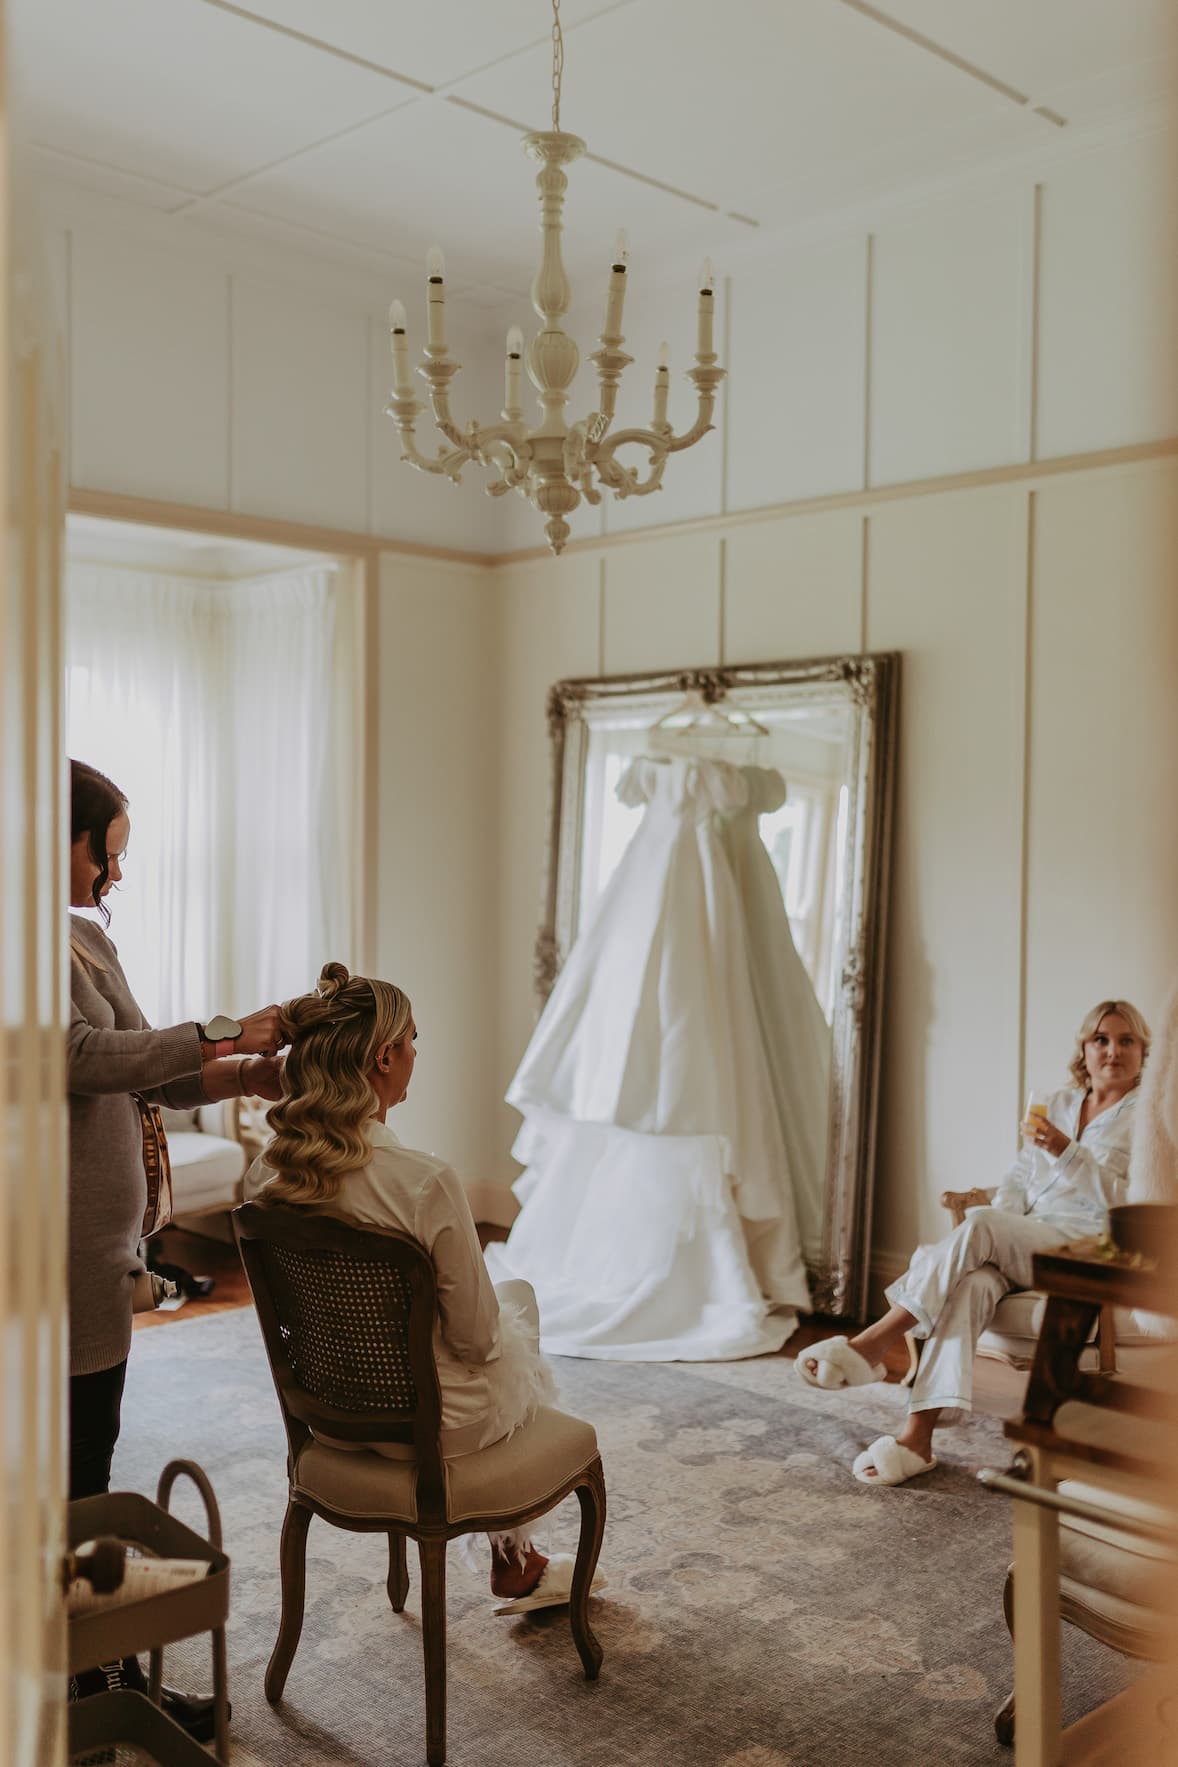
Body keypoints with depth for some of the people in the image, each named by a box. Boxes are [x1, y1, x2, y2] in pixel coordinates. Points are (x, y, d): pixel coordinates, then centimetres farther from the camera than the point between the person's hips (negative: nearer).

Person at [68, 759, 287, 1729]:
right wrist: (220, 1036, -18)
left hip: (105, 1236, 9)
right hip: (61, 1248, -9)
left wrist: (242, 1075, 1)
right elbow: (82, 1058, -23)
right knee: (72, 1464, 1)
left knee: (90, 1454, 16)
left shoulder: (91, 940, 14)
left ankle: (104, 1669, 27)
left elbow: (145, 1071, 16)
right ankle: (101, 1676, 14)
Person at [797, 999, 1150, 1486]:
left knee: (978, 1224, -33)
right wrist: (995, 1234, -3)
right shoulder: (1057, 1104, 20)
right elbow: (1019, 1177, 16)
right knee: (972, 1282, -32)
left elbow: (1128, 1205, -9)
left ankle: (873, 1344, -34)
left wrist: (1067, 1151, -21)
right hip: (1020, 1242, 4)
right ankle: (918, 1435, -40)